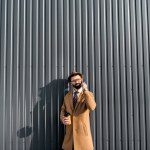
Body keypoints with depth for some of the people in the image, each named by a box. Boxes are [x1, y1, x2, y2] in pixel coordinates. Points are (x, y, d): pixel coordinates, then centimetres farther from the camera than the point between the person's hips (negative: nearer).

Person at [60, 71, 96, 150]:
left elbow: (92, 107, -20)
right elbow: (63, 110, 16)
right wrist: (63, 119, -4)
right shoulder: (67, 96, 12)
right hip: (69, 131, 3)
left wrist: (85, 91, -20)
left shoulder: (89, 94, 0)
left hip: (83, 130, -3)